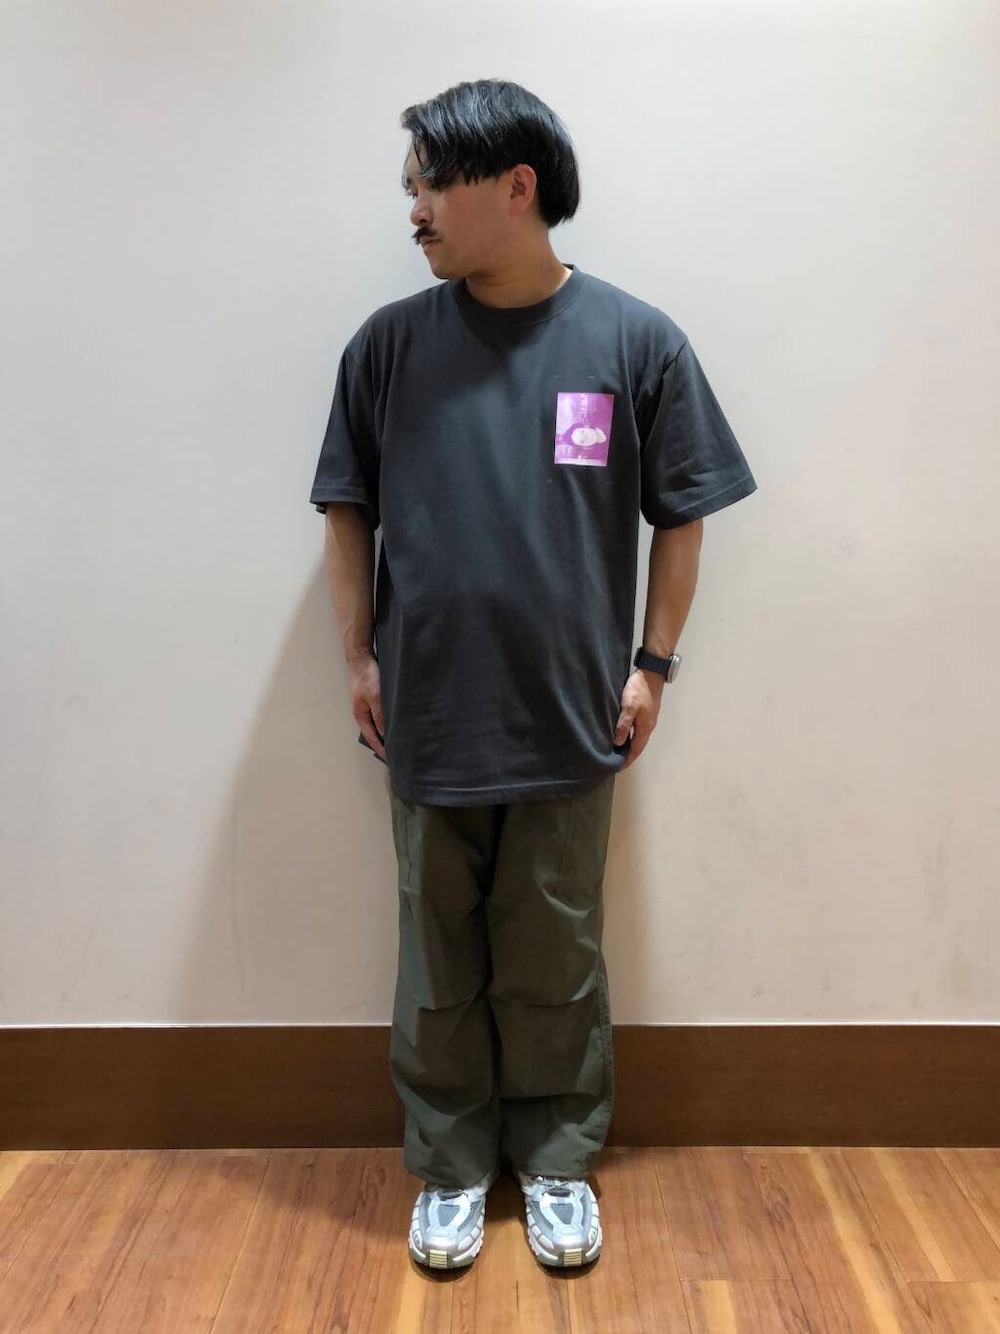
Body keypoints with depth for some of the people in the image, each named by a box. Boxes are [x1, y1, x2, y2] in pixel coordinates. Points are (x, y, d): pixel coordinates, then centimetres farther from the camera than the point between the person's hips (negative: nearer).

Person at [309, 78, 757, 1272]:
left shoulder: (636, 342, -4)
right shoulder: (388, 343, 0)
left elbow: (680, 518, 3)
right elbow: (348, 511, 7)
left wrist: (652, 665, 0)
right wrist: (360, 658, 2)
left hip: (569, 722, -1)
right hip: (426, 720, 2)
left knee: (555, 967, 14)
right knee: (439, 965, 15)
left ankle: (556, 1161, 37)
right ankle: (451, 1164, 37)